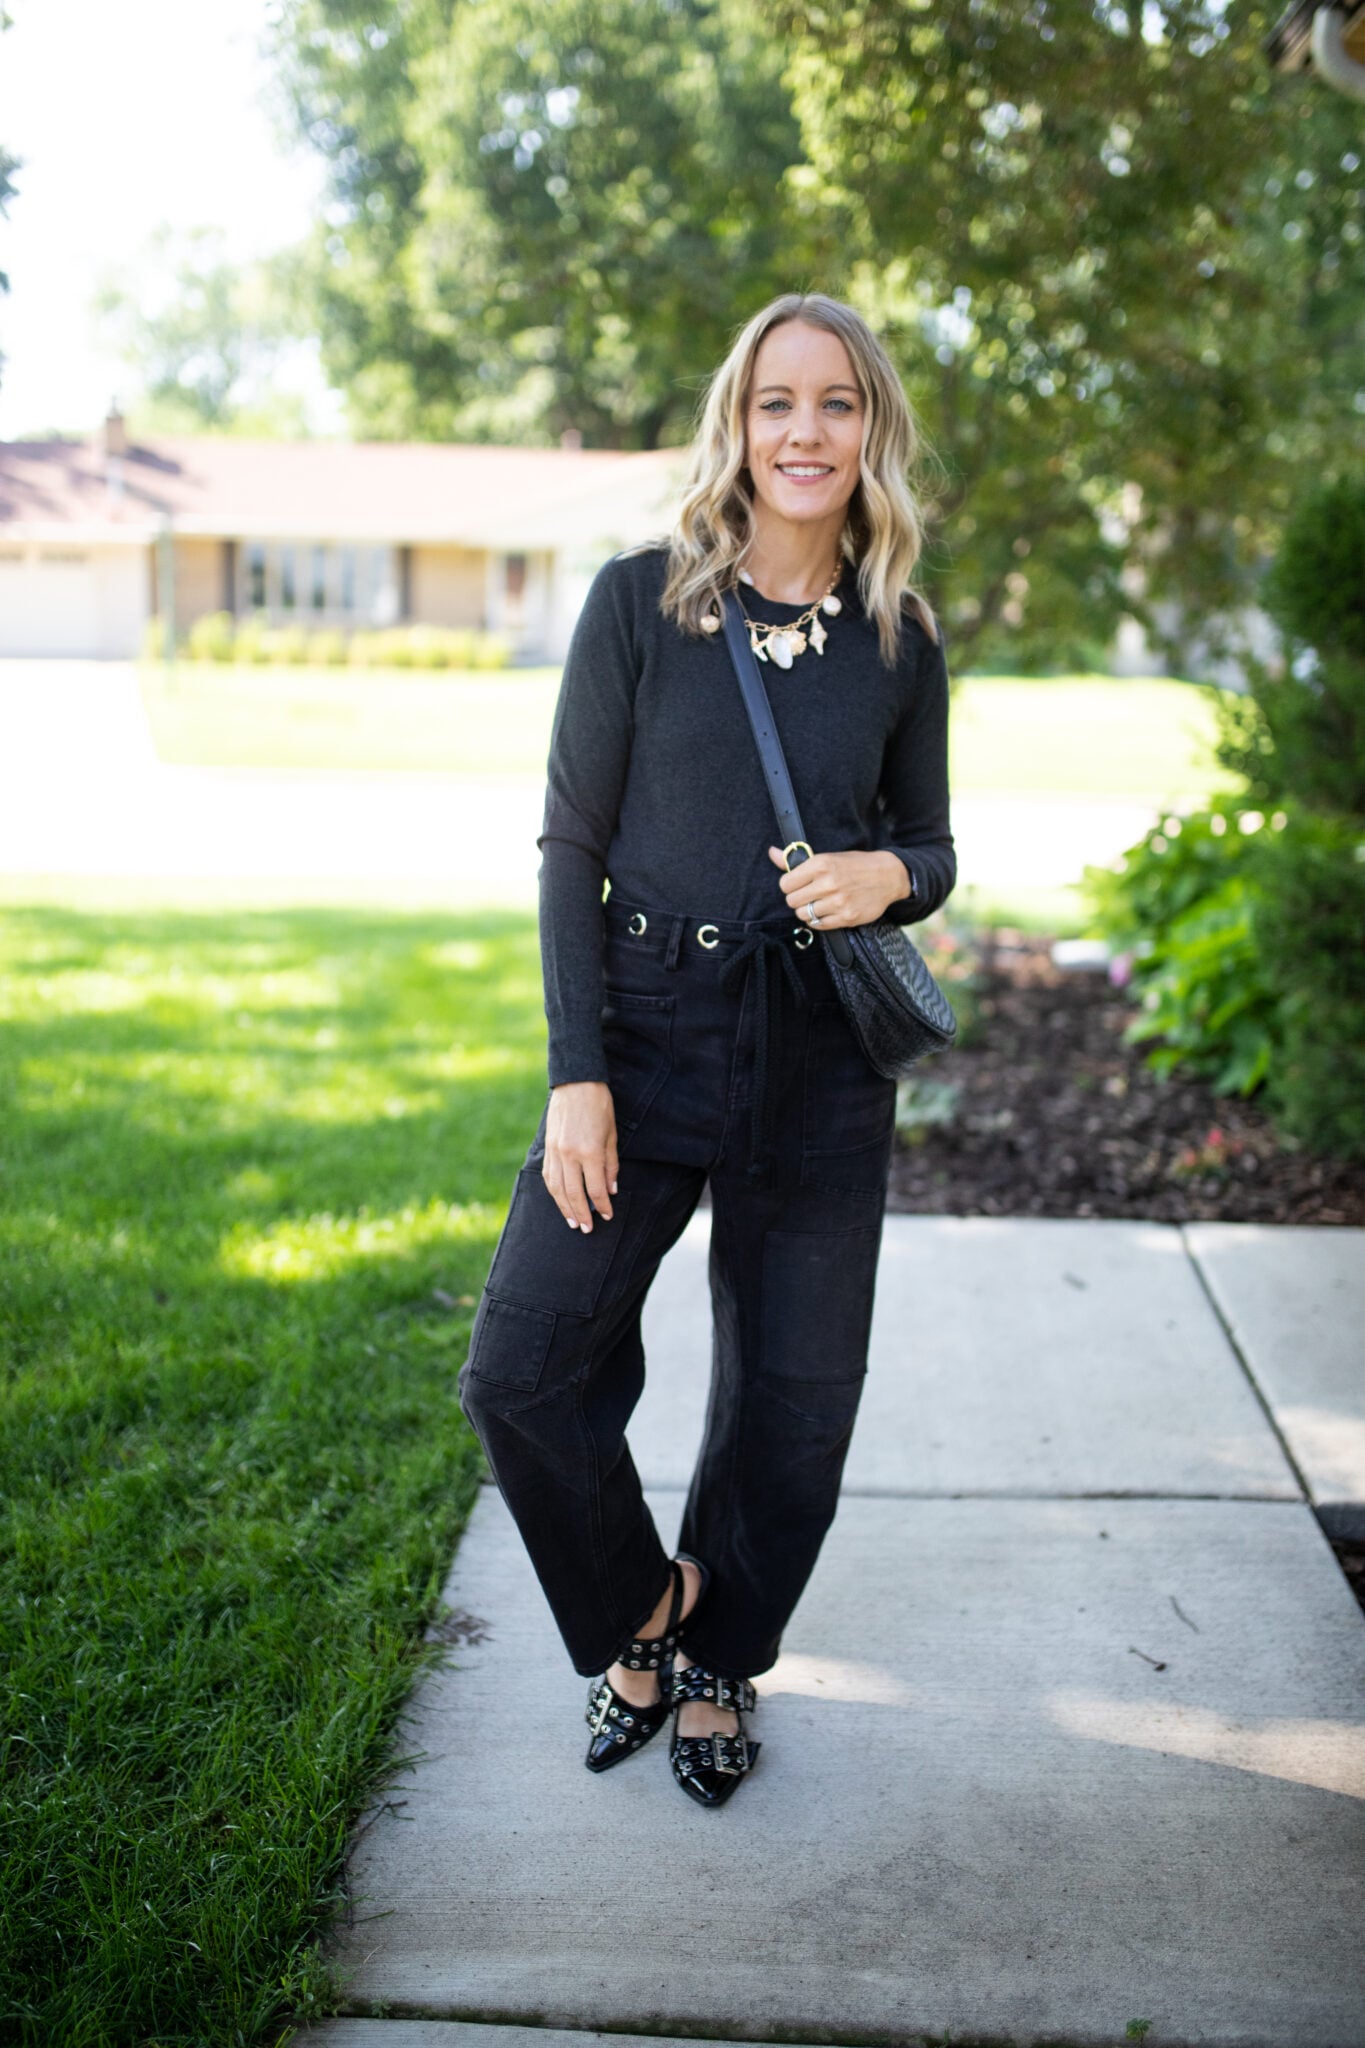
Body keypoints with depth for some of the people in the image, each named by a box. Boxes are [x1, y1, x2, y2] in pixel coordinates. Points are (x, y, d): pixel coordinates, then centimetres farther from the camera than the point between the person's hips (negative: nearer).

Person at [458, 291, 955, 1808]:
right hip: (645, 1030, -1)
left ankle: (718, 1660, 34)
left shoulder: (900, 642, 4)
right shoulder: (640, 601, -3)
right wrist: (577, 1073, -11)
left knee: (791, 1399, 9)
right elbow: (572, 845, -3)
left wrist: (888, 874, -13)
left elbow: (931, 847, 13)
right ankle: (640, 1602, 24)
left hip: (820, 1059, 2)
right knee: (525, 1367, -5)